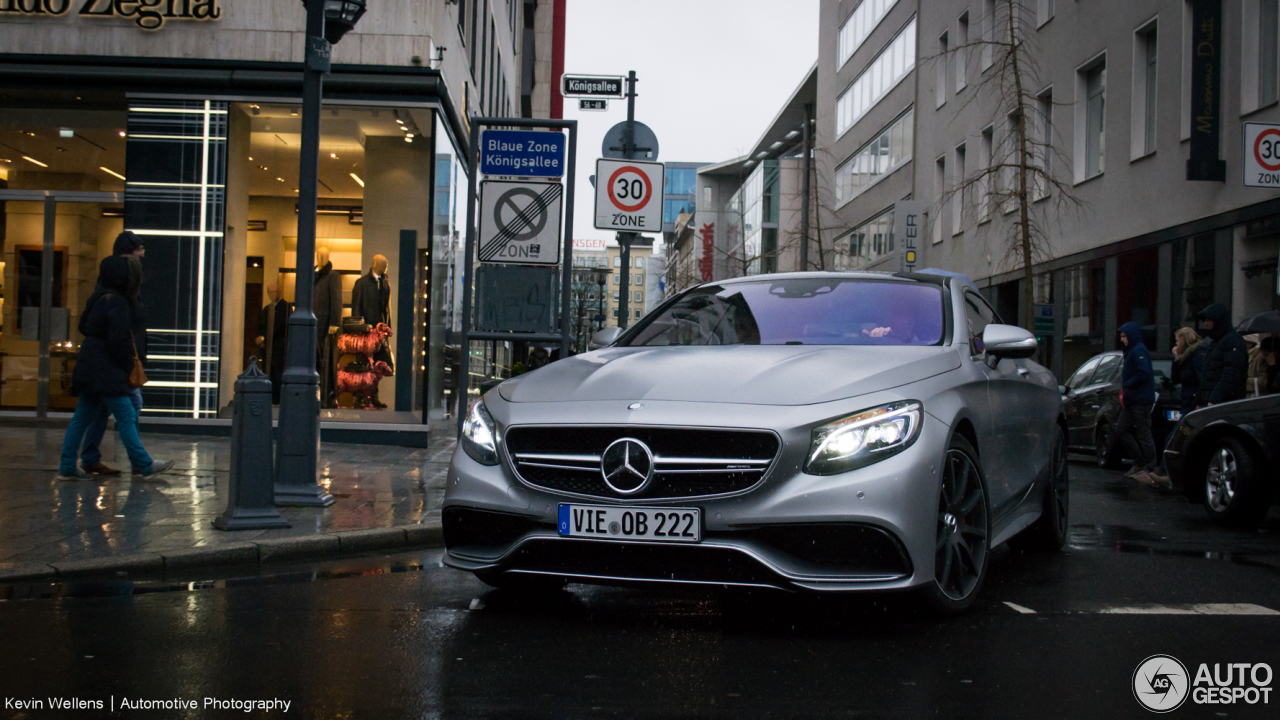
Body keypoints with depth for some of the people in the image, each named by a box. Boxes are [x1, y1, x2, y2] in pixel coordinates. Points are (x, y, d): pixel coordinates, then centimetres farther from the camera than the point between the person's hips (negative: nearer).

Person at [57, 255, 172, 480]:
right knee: (126, 416, -4)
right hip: (106, 371, -10)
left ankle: (67, 467, 15)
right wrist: (128, 364, -5)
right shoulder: (117, 303, -16)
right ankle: (145, 465, 0)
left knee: (82, 417, 12)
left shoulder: (98, 298, 12)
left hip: (89, 367, 10)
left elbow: (84, 326, 24)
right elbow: (118, 340, -21)